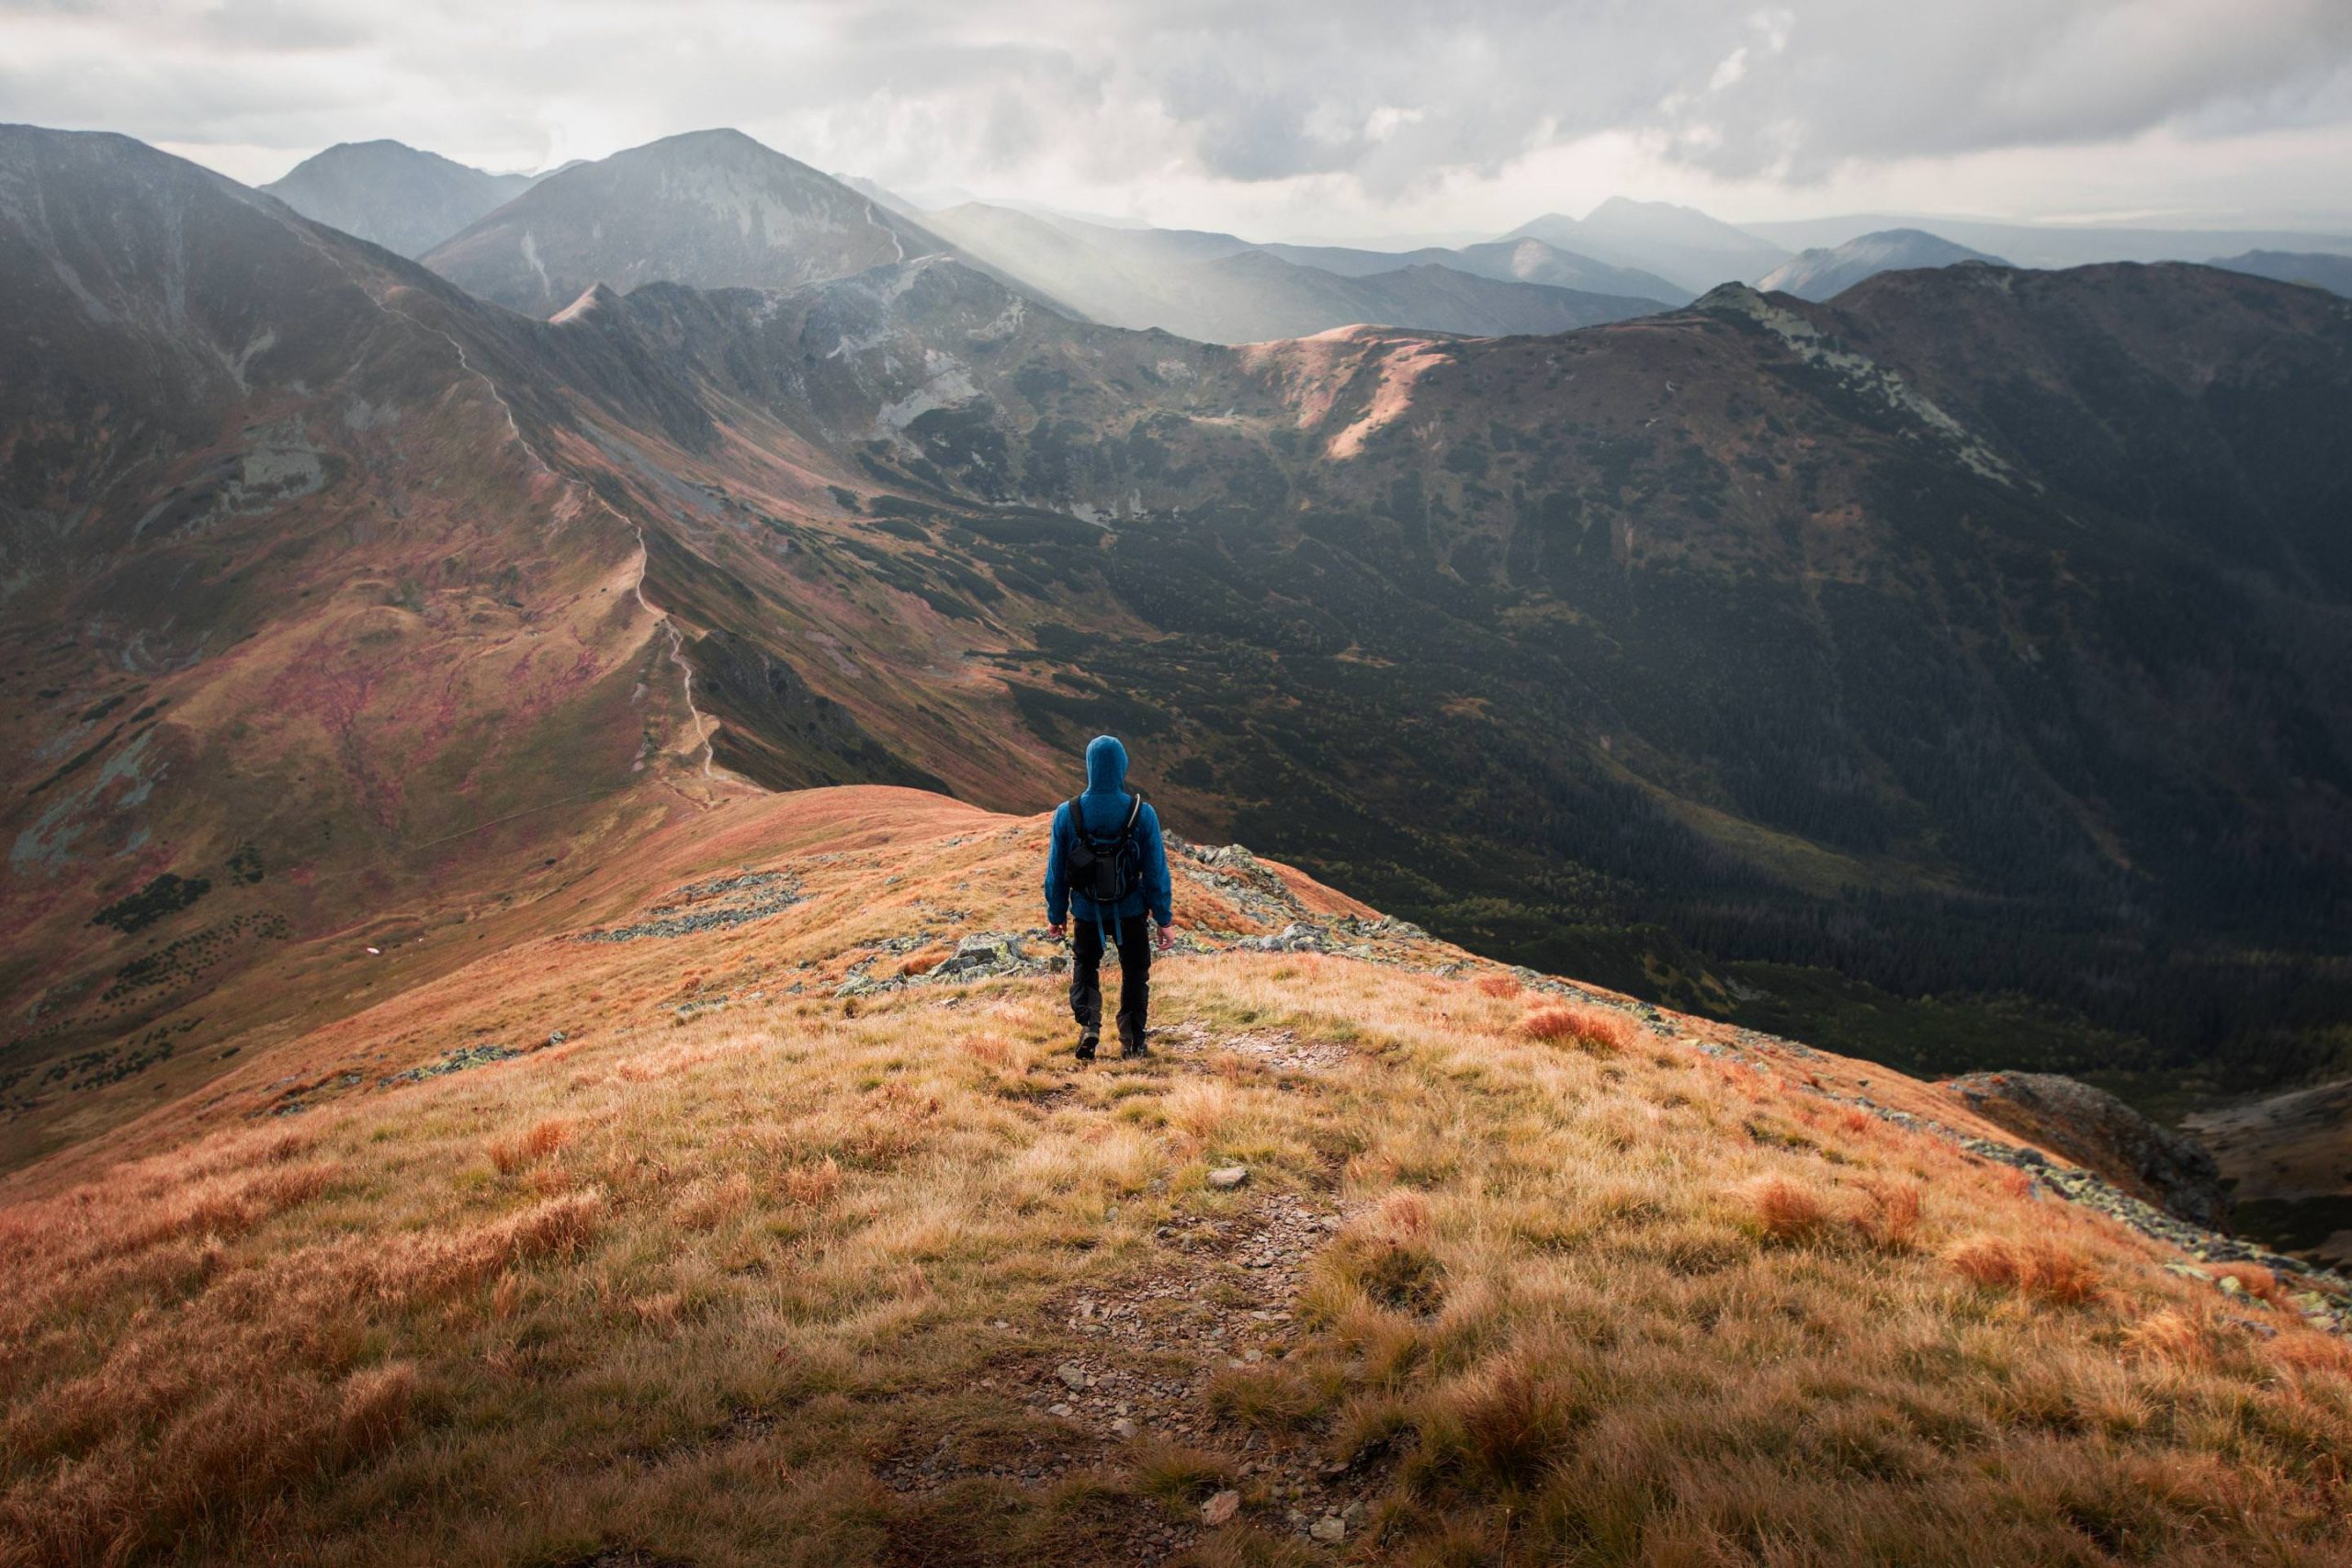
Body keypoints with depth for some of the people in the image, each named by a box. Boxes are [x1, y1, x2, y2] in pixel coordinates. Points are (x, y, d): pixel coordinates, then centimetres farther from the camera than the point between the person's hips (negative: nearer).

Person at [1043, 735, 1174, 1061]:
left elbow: (1056, 871, -5)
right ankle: (1132, 1040, 20)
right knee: (1135, 972, 20)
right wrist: (1164, 919, -1)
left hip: (1087, 912, 1)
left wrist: (1056, 914, 9)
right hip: (1131, 912, 0)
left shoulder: (1068, 814, -14)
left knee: (1085, 968, 22)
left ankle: (1088, 1024, 0)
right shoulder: (1142, 813, -16)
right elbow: (1156, 870, -10)